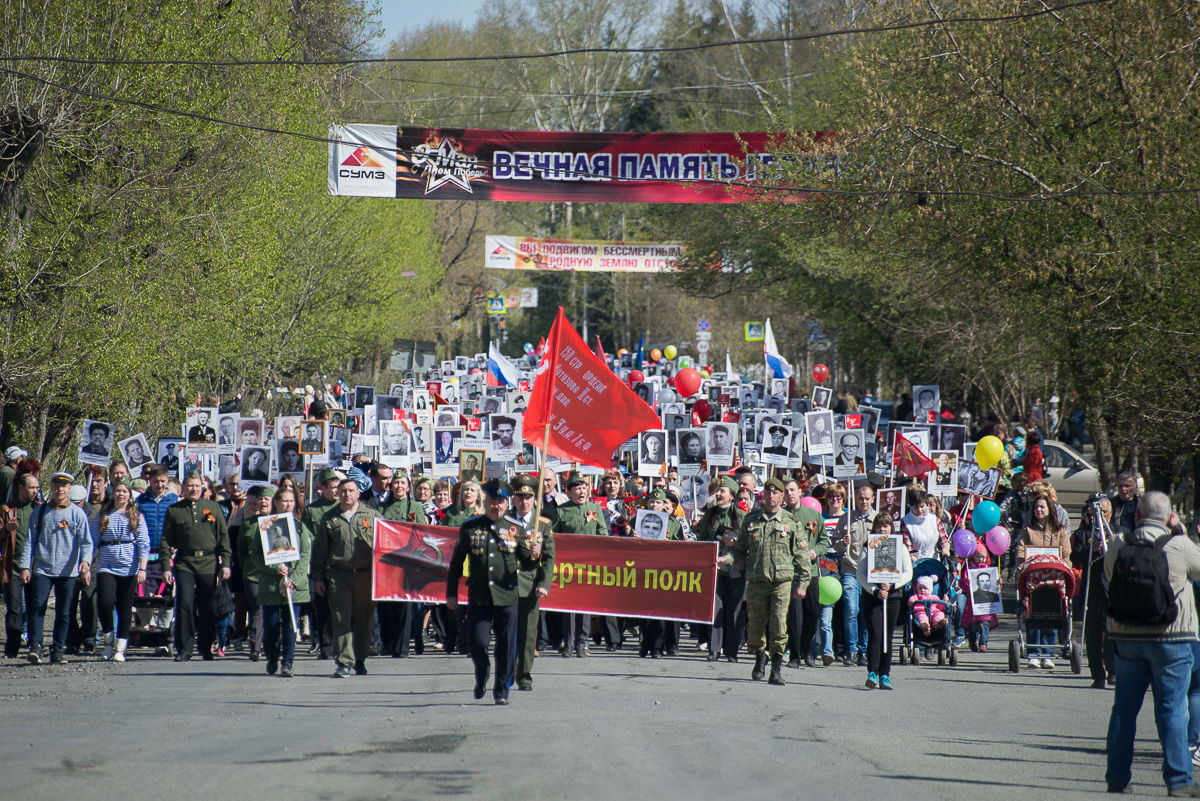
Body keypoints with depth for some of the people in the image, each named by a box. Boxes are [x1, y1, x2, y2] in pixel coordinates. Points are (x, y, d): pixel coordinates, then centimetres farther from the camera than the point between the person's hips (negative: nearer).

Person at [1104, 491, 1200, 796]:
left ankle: (1117, 777, 13)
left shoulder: (1118, 544, 2)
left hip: (1125, 636, 4)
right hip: (1171, 636, -4)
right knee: (1172, 709, 1)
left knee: (1124, 708, 10)